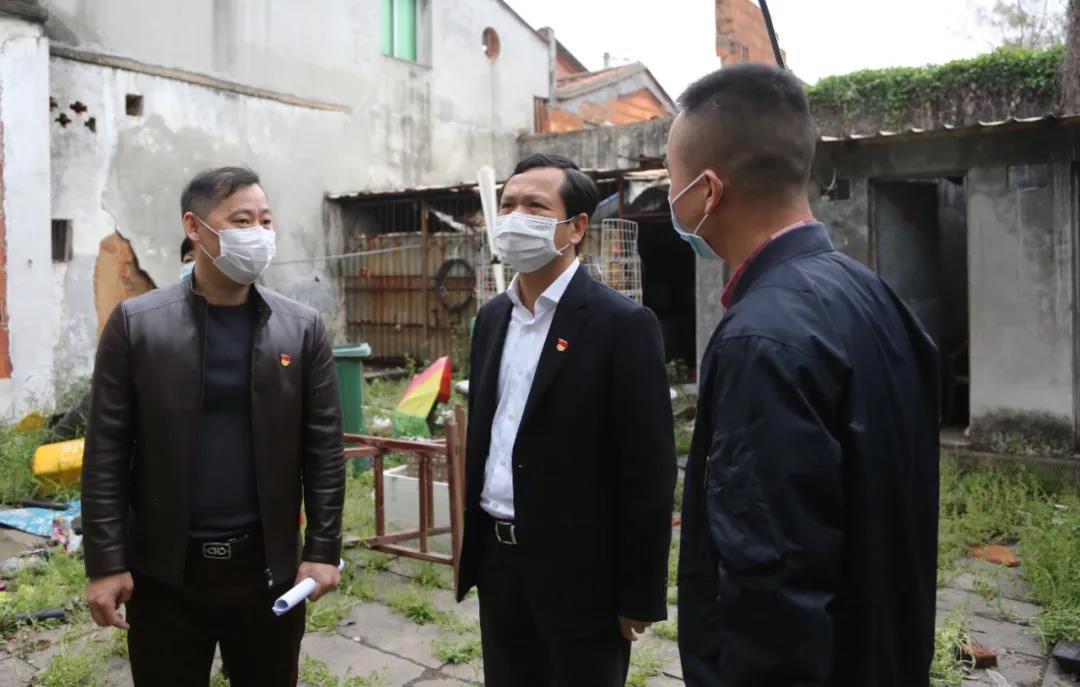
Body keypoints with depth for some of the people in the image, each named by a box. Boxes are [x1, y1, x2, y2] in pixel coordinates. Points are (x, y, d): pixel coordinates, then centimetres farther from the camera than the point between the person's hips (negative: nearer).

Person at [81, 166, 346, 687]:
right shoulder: (136, 324, -3)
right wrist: (105, 563, -5)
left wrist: (323, 550, -3)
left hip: (269, 564, 1)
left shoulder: (302, 328, 0)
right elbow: (106, 451, -3)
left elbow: (324, 448, 0)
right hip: (163, 570, -1)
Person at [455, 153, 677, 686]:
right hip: (498, 561, 6)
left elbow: (648, 471, -14)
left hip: (580, 572, -6)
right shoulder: (492, 317, 7)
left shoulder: (622, 323, -14)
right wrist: (472, 546, 13)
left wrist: (640, 594, -12)